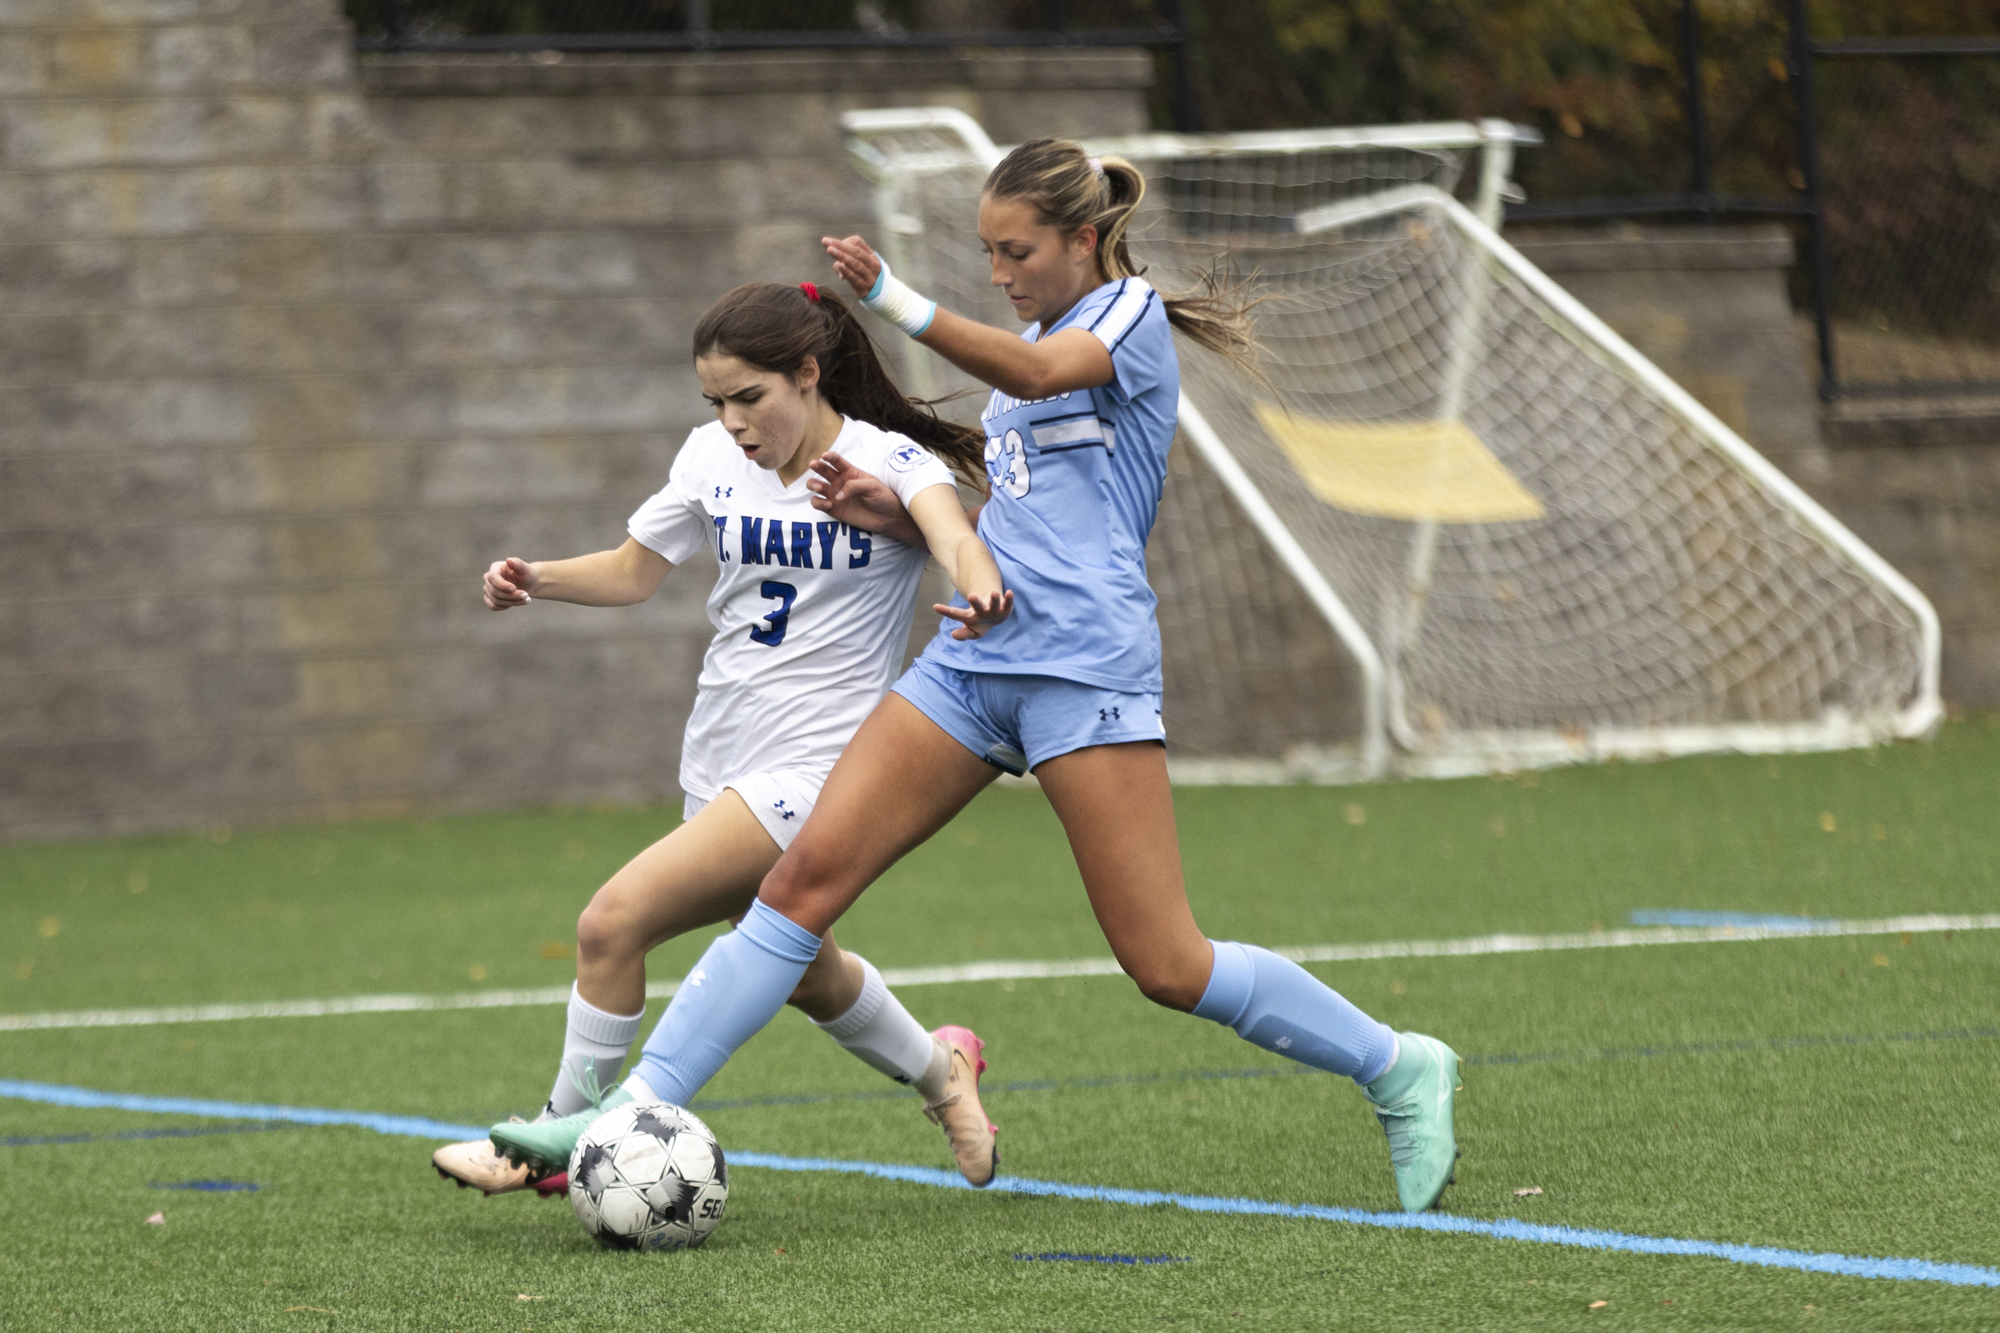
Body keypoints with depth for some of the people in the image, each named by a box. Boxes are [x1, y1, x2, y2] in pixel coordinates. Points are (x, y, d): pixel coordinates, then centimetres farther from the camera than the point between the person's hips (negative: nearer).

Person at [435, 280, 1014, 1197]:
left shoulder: (886, 460, -14)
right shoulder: (714, 458, 2)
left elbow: (951, 531, -35)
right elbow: (634, 570, 13)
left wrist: (979, 589, -58)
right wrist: (536, 579, -6)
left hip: (814, 765, -7)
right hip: (722, 758, 7)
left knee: (614, 923, -17)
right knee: (807, 976, 23)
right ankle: (938, 1071, 51)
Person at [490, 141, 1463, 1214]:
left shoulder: (1132, 314, -1)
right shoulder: (1030, 346, 23)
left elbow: (1037, 373, -23)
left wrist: (893, 300, -34)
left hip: (1085, 665, -7)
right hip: (972, 657, 7)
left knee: (1166, 967, -8)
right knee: (807, 874, -8)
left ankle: (1401, 1070, 11)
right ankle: (636, 1111, -12)